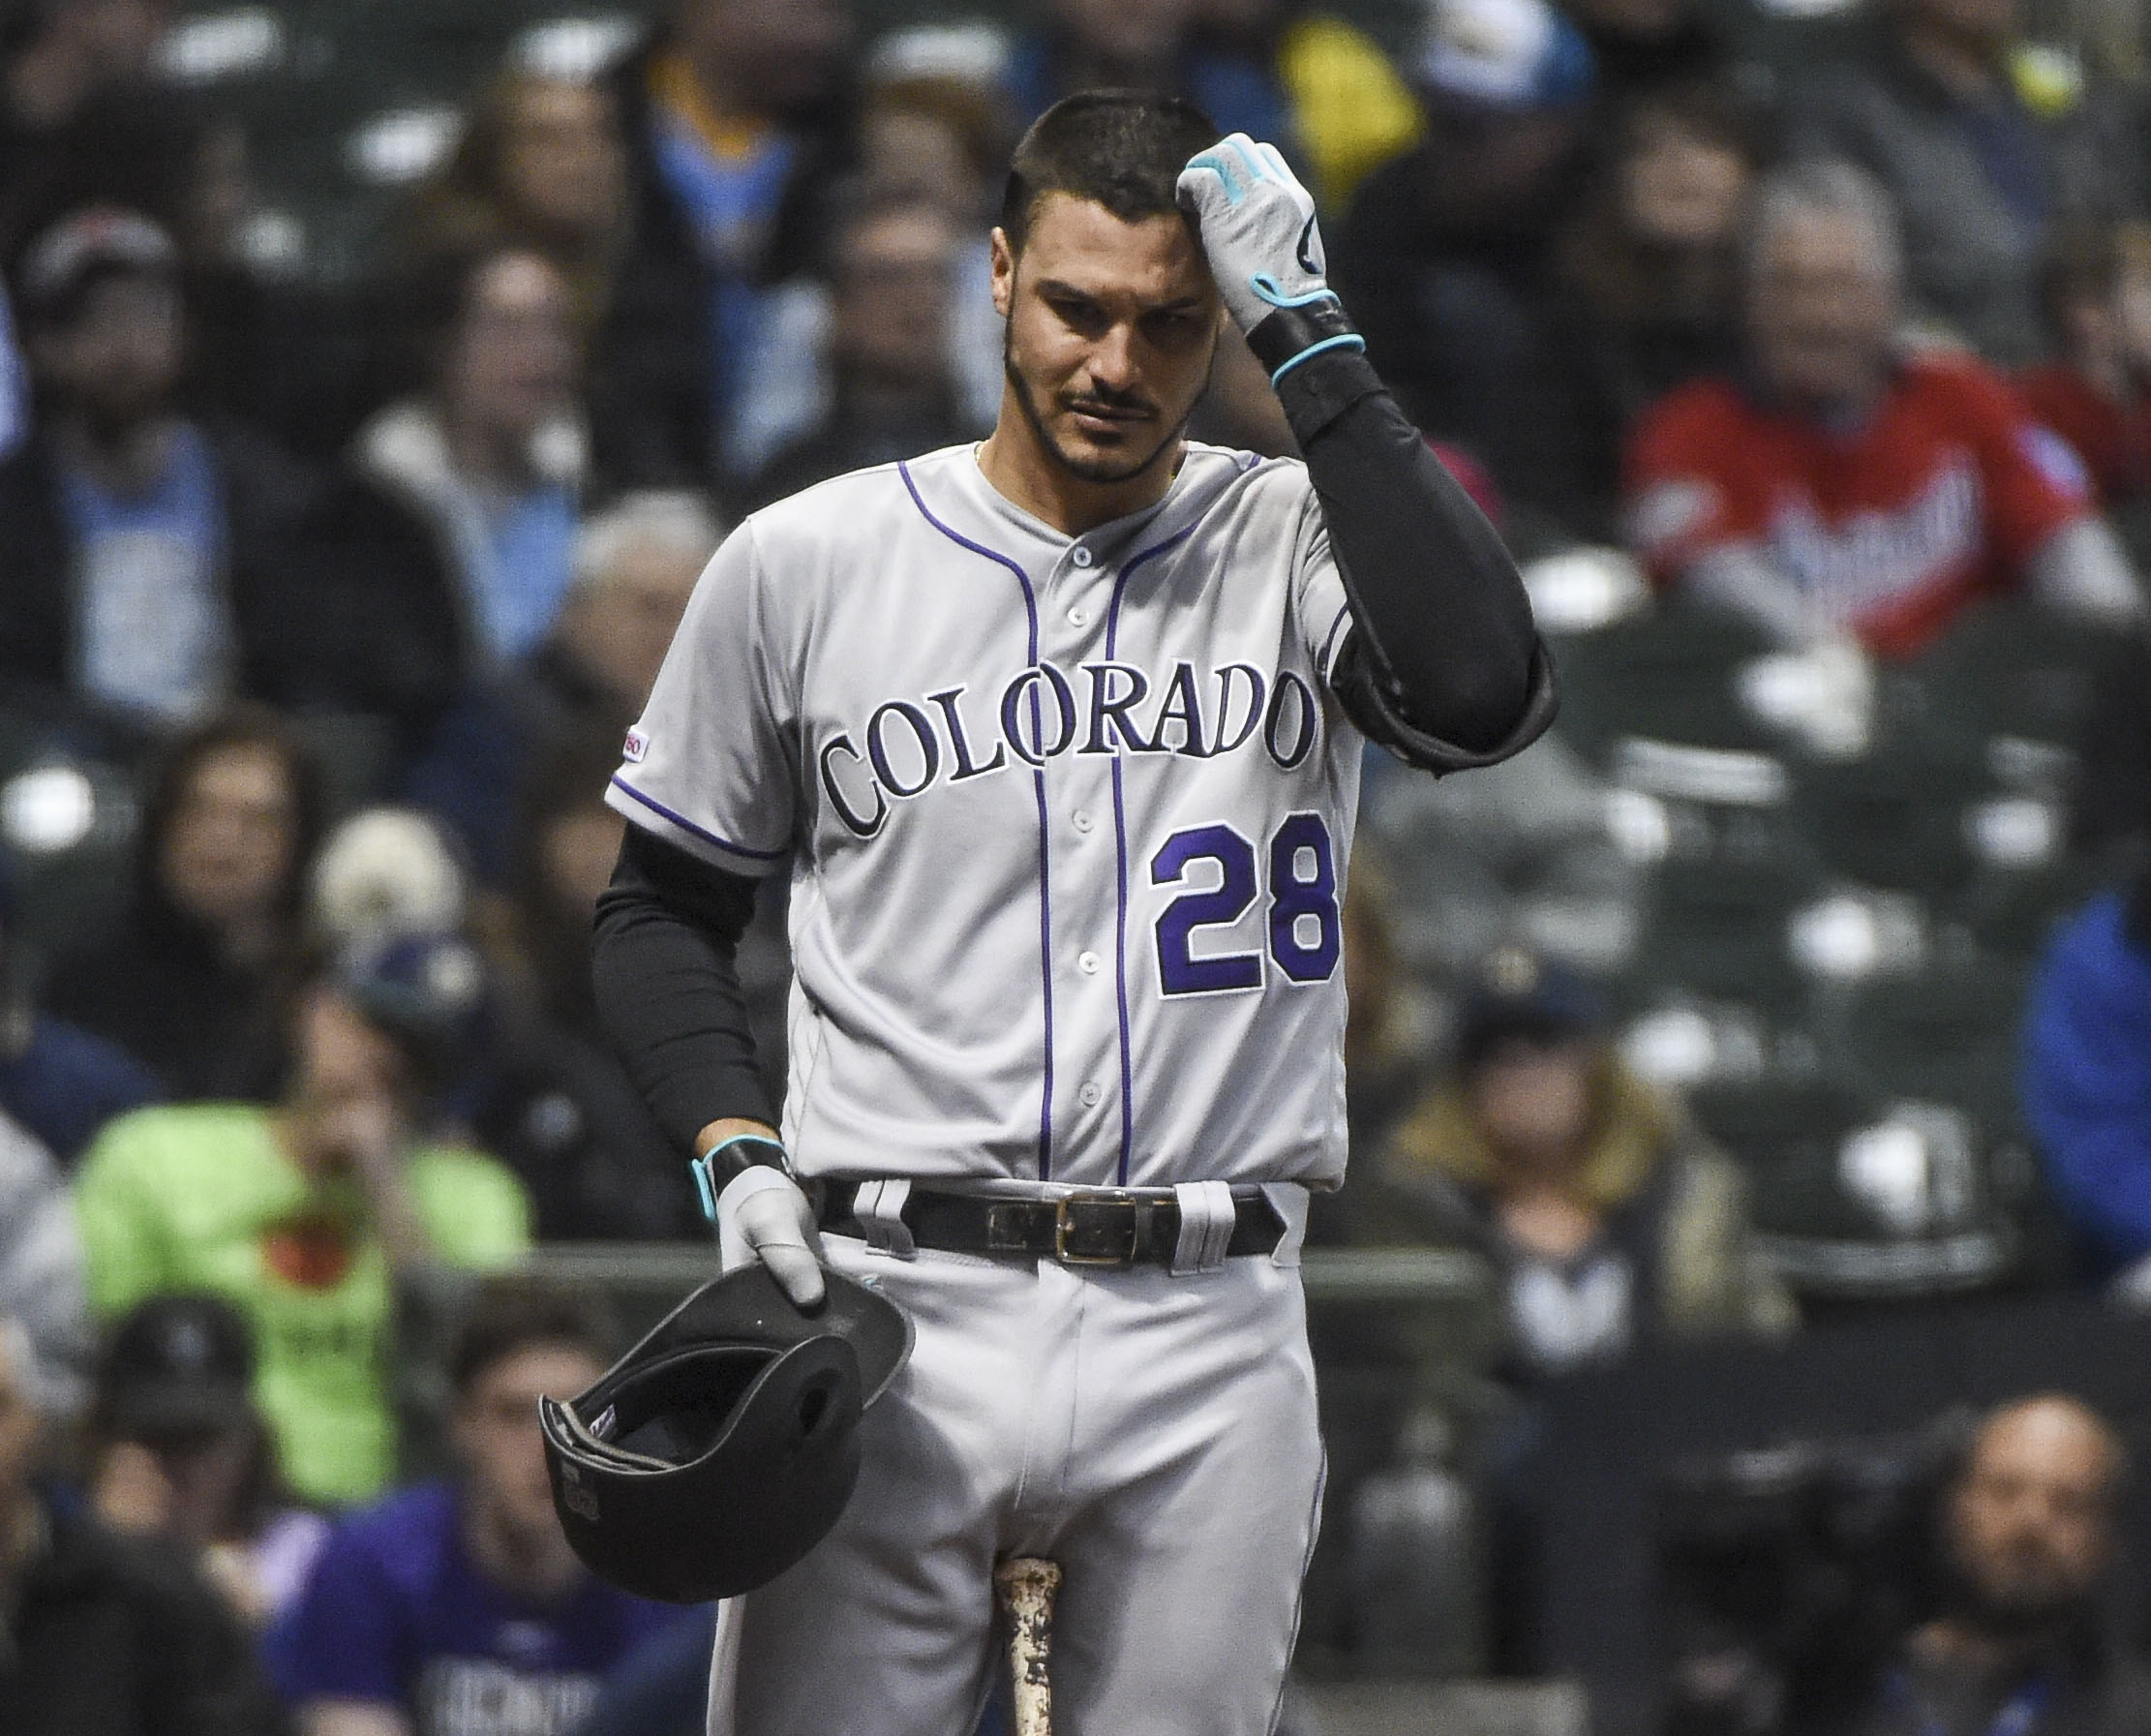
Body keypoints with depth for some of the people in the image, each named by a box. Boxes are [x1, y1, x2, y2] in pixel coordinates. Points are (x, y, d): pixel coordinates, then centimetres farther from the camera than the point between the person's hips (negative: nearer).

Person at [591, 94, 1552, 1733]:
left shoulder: (1296, 544, 4)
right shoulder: (804, 565, 6)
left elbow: (1482, 694, -18)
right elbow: (664, 904, 16)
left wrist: (1311, 336, -13)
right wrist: (735, 1149, -3)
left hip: (1207, 1351, 0)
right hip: (890, 1312, 0)